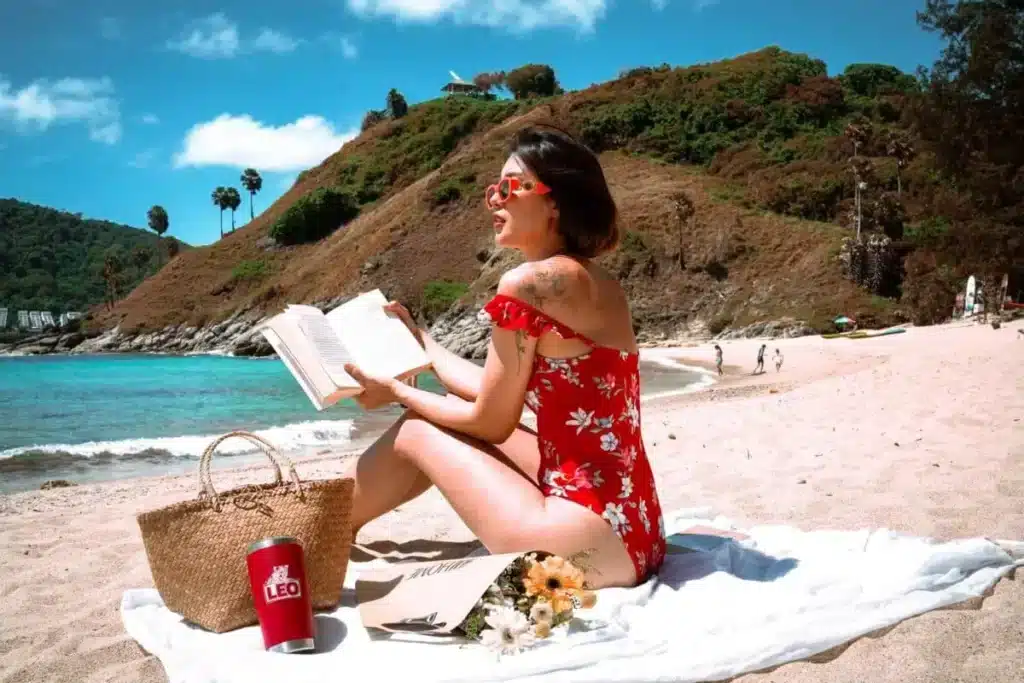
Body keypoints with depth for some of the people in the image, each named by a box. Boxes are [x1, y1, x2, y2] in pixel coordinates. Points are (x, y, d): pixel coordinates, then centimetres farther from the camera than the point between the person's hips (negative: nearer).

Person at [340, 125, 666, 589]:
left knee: (415, 433, 7)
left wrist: (397, 392, 10)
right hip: (630, 526, 9)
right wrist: (418, 338, 29)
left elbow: (490, 423, -6)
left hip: (595, 543, -8)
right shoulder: (594, 282, 11)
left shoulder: (528, 282, -15)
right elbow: (495, 395, 15)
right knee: (439, 422, 18)